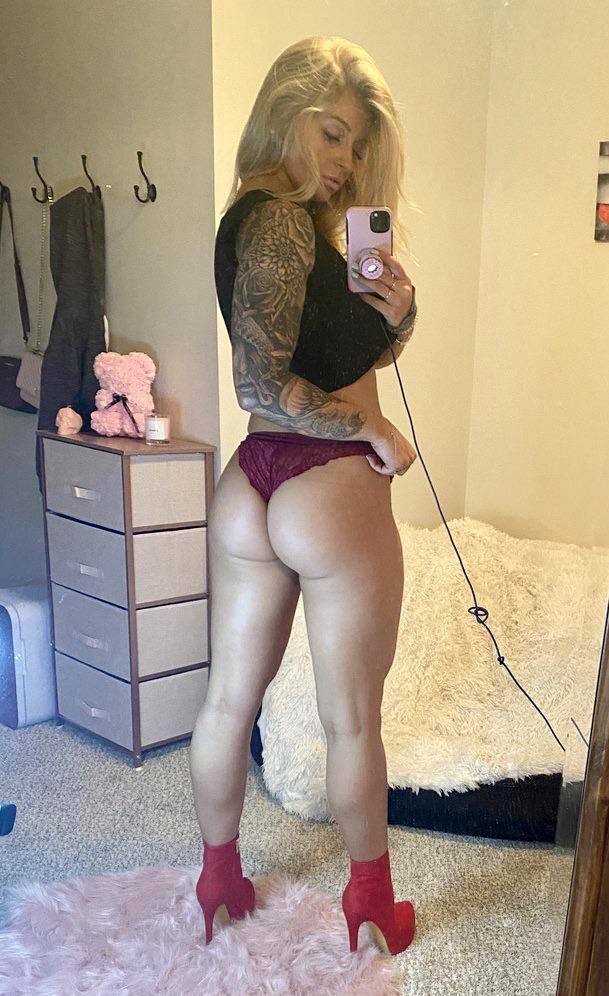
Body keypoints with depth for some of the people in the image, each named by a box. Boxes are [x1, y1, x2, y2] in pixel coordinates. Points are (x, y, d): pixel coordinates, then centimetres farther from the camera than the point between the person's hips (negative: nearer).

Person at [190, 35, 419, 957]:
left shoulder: (262, 217, 15)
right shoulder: (281, 219, -14)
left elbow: (339, 352, 18)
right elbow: (263, 383, -22)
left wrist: (393, 314, -1)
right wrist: (373, 429, -12)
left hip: (250, 486, 9)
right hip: (330, 492, -9)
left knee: (230, 697, 17)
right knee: (353, 721, 9)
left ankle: (219, 885, 36)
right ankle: (372, 907, 31)